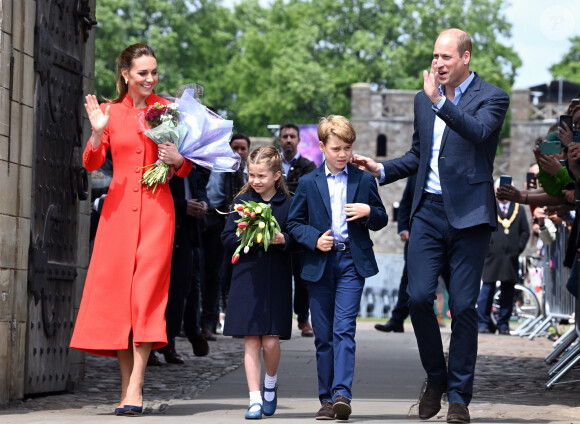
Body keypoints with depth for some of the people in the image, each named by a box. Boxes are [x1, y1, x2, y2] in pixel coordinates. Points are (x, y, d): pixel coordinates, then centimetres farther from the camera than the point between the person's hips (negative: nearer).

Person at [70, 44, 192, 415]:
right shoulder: (112, 112, 9)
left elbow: (187, 168, 9)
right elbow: (92, 163, 5)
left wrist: (177, 159, -13)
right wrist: (98, 132, -13)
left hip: (157, 207, -2)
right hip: (119, 206, 2)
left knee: (146, 289, -11)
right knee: (116, 290, 0)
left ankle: (135, 389, -14)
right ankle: (127, 387, 8)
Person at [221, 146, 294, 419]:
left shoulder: (288, 204, 2)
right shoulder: (241, 202, 6)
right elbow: (227, 239, 4)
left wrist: (282, 239, -16)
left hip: (277, 281, -1)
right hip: (247, 279, 1)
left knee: (271, 341, -5)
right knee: (251, 342, -1)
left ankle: (270, 384, 23)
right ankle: (255, 400, 4)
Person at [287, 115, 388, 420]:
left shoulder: (364, 181, 7)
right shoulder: (308, 183, 6)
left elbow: (381, 220, 14)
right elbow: (294, 223, 8)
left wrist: (369, 212, -8)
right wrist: (314, 239, -10)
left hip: (352, 262, -1)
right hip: (319, 264, 1)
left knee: (344, 329, -14)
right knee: (323, 335, 5)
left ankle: (342, 394, -20)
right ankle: (327, 399, 12)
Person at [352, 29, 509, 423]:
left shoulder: (491, 98, -3)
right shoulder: (423, 99, 15)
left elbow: (477, 132, -24)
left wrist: (441, 102, -33)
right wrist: (381, 169, 10)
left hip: (469, 213, -4)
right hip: (429, 210, 4)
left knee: (463, 305, -2)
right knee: (419, 296, -6)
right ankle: (436, 378, 15)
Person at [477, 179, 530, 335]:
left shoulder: (519, 210, 15)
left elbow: (525, 232, 14)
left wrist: (518, 248, 1)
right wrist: (484, 247, -5)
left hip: (511, 258, 2)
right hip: (492, 257, -2)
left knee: (508, 291, 2)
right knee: (487, 289, -4)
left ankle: (503, 324, 8)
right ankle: (483, 323, 1)